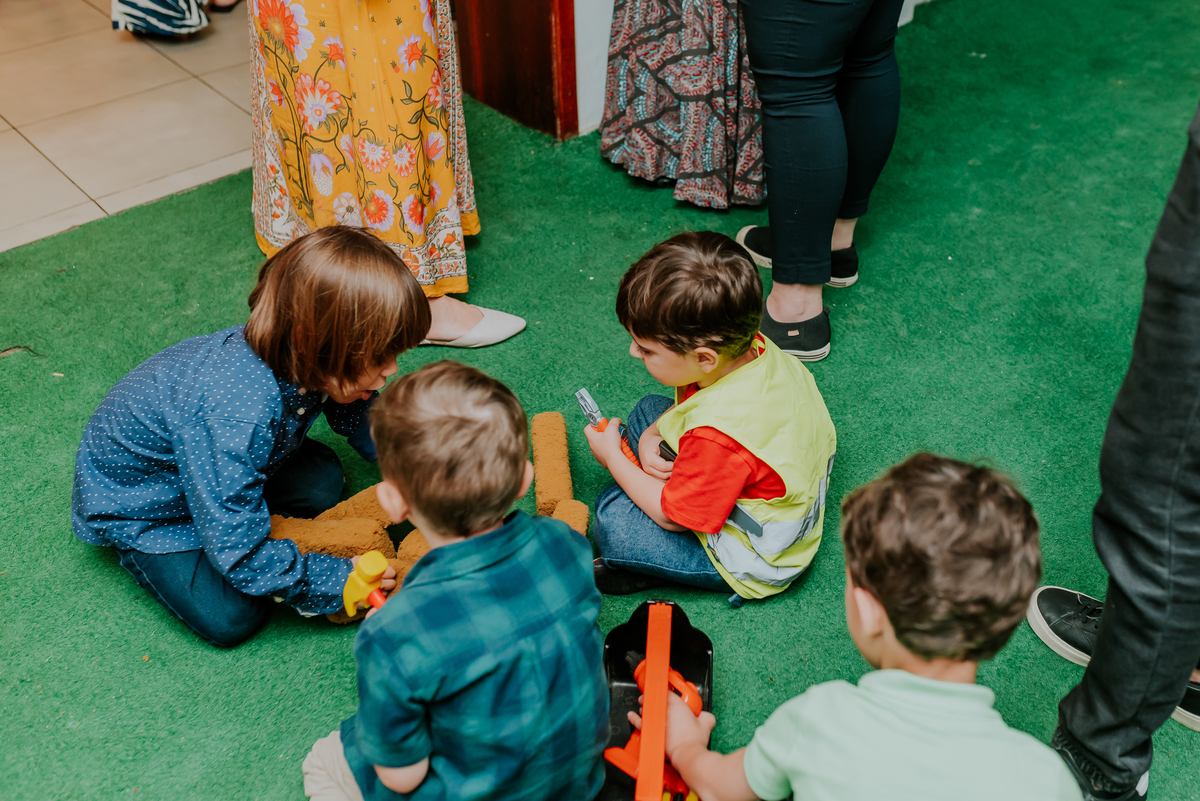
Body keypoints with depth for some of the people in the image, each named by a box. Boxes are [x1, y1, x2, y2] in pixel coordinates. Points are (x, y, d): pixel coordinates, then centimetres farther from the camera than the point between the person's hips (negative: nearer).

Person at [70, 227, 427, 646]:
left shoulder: (298, 358, -22)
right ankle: (136, 550, 8)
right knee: (231, 618, -13)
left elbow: (365, 418, 1)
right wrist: (340, 582, -29)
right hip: (136, 497, -6)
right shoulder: (236, 419, -45)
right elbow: (239, 554, -36)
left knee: (322, 481, -8)